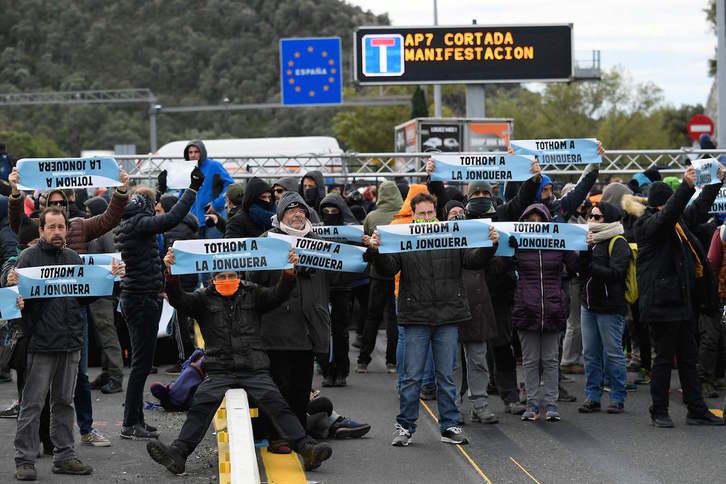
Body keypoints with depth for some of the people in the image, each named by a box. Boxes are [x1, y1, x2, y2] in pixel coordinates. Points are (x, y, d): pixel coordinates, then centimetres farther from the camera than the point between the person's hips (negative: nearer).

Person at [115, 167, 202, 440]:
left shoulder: (126, 225, 13)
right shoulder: (139, 224, -15)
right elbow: (171, 219, -26)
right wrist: (192, 191, -21)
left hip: (133, 298, 10)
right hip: (143, 300, -10)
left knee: (141, 362, 14)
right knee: (141, 363, -7)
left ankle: (135, 421, 19)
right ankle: (130, 424, -5)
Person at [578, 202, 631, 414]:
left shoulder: (618, 243, -7)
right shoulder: (591, 239, 16)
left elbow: (615, 273, -19)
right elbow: (578, 267, 6)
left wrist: (589, 267, -16)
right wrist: (585, 251, -10)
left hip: (610, 307, -7)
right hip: (589, 304, 7)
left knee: (613, 353, -2)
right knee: (590, 353, 8)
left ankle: (617, 398, 5)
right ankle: (592, 397, 15)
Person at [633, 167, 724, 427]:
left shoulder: (679, 221, 13)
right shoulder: (648, 225, -11)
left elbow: (699, 208, 27)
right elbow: (669, 213, -29)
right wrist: (687, 186, -39)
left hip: (682, 301, 8)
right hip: (662, 303, -8)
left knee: (689, 358, 11)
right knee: (664, 358, -1)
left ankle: (697, 411, 17)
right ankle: (659, 412, 8)